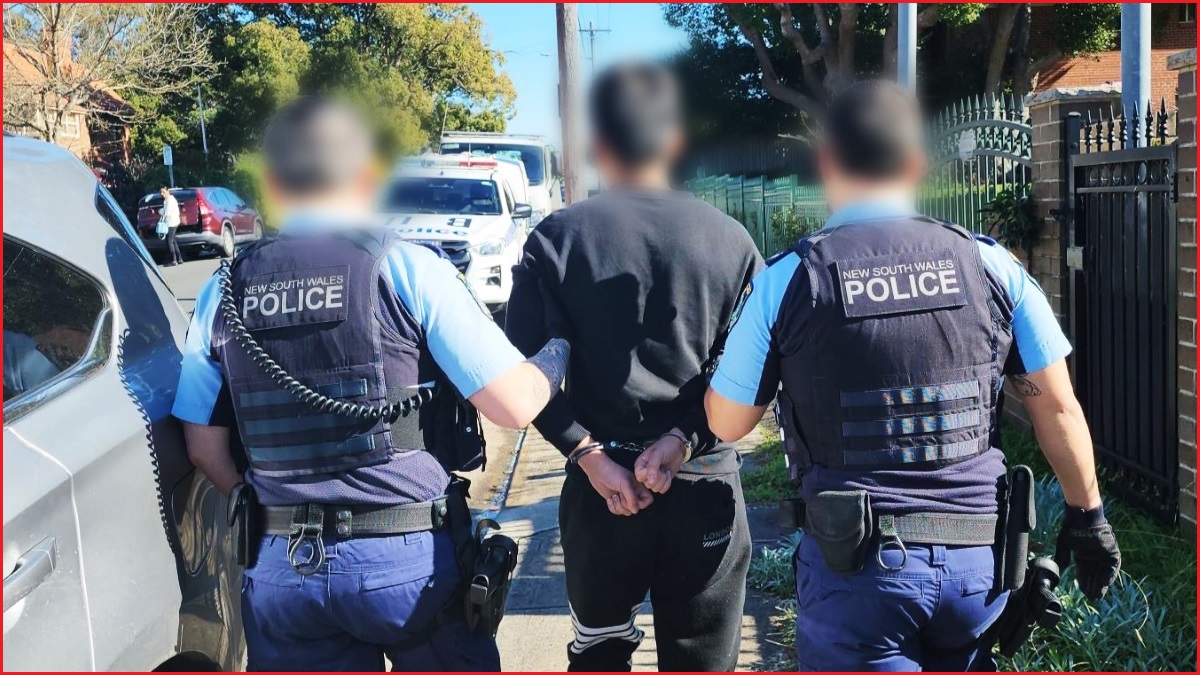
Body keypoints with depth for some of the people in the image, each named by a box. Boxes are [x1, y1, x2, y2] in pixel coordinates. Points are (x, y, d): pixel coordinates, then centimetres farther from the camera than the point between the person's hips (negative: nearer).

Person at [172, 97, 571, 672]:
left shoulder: (223, 294, 3)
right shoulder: (407, 269, -10)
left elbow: (205, 447, 7)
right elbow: (515, 405, -13)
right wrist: (558, 353, 8)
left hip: (281, 568, 3)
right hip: (409, 559, -3)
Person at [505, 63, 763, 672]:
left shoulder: (557, 237, -3)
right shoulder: (730, 239, -1)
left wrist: (588, 453, -10)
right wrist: (685, 437, -11)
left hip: (598, 484, 0)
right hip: (706, 484, 0)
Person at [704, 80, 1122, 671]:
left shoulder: (784, 281, -7)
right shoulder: (991, 265, 0)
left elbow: (727, 424, 1)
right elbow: (1058, 409, 3)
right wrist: (1088, 517, 15)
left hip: (855, 563, -3)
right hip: (977, 557, 3)